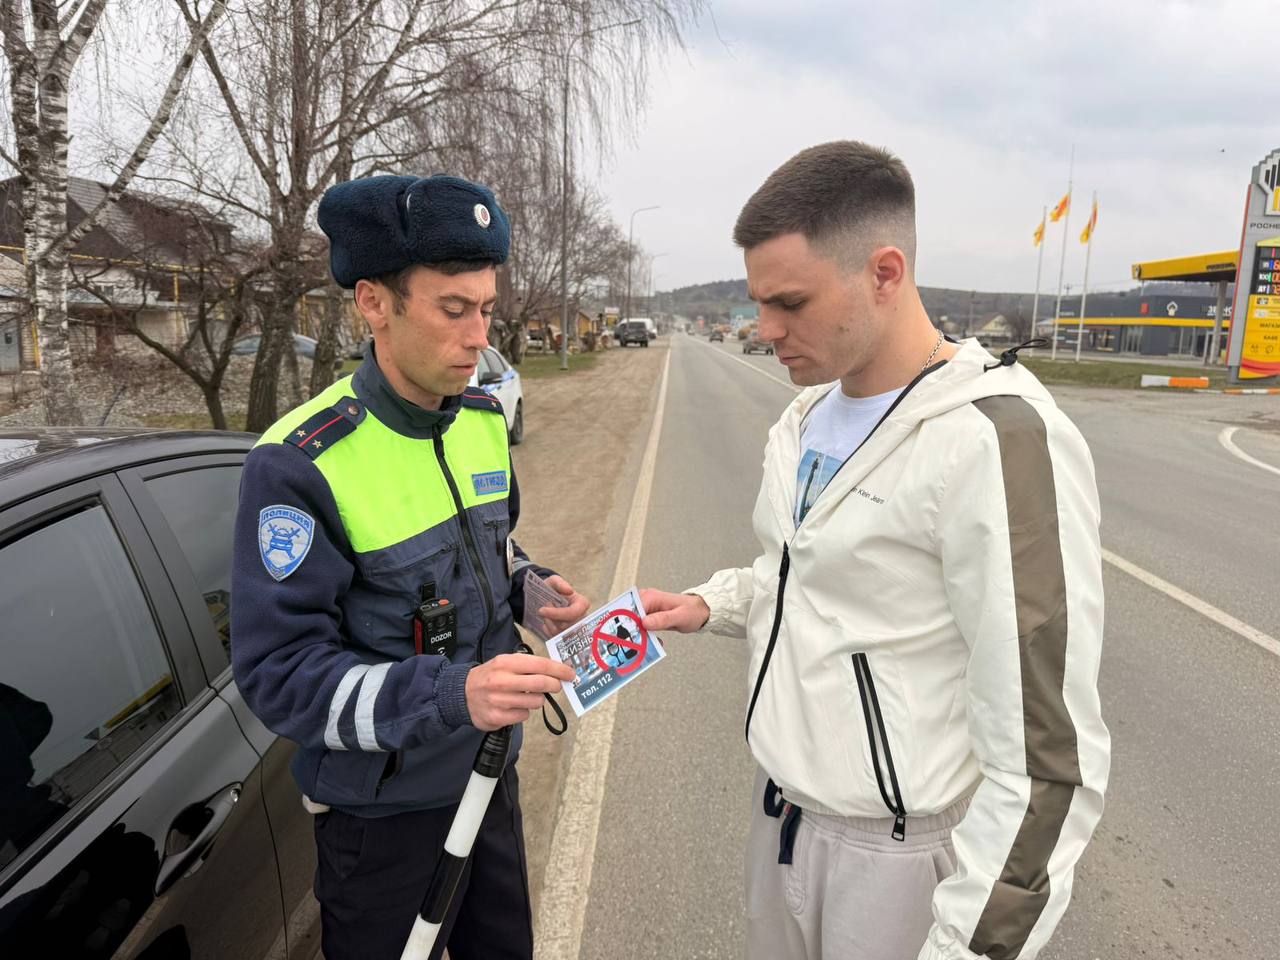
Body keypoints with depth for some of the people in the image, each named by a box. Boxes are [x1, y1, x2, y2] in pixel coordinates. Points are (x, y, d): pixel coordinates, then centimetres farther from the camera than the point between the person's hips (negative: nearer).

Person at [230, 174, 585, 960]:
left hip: (488, 769, 6)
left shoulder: (484, 419, -3)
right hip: (383, 805, -6)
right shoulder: (298, 466, -25)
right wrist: (453, 694, -36)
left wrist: (530, 589, -8)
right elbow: (281, 673, -25)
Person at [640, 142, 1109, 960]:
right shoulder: (810, 414, 3)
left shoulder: (1000, 441, -23)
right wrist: (711, 605, 4)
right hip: (786, 813, 8)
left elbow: (1048, 757, -23)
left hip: (903, 854, -7)